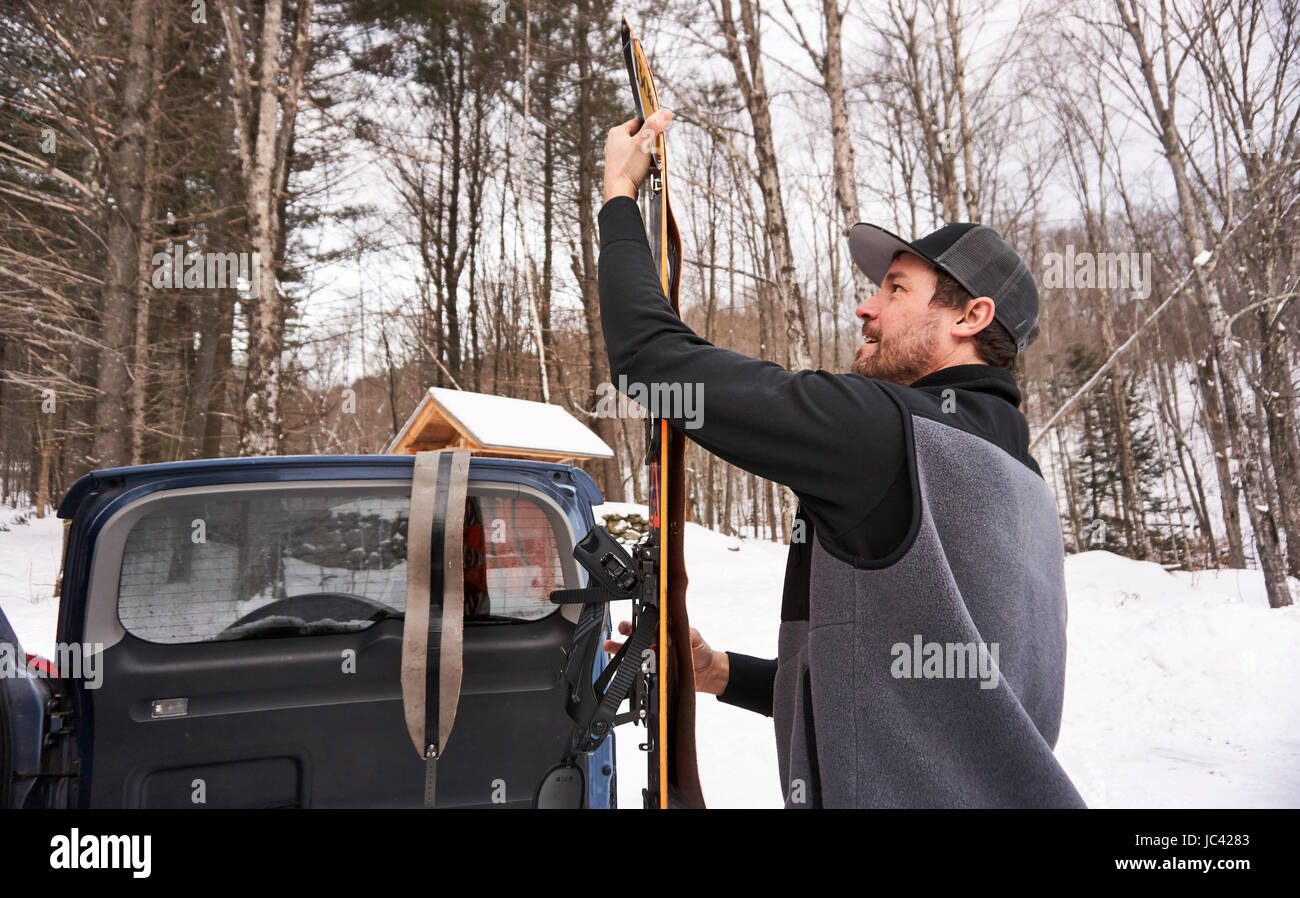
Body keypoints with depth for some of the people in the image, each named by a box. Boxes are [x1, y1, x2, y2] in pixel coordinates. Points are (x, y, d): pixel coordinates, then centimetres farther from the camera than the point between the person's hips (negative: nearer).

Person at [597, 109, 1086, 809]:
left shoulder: (886, 431, -19)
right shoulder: (1021, 484, 10)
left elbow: (654, 359, -17)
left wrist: (619, 196, -1)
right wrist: (723, 673, 11)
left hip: (907, 791, -8)